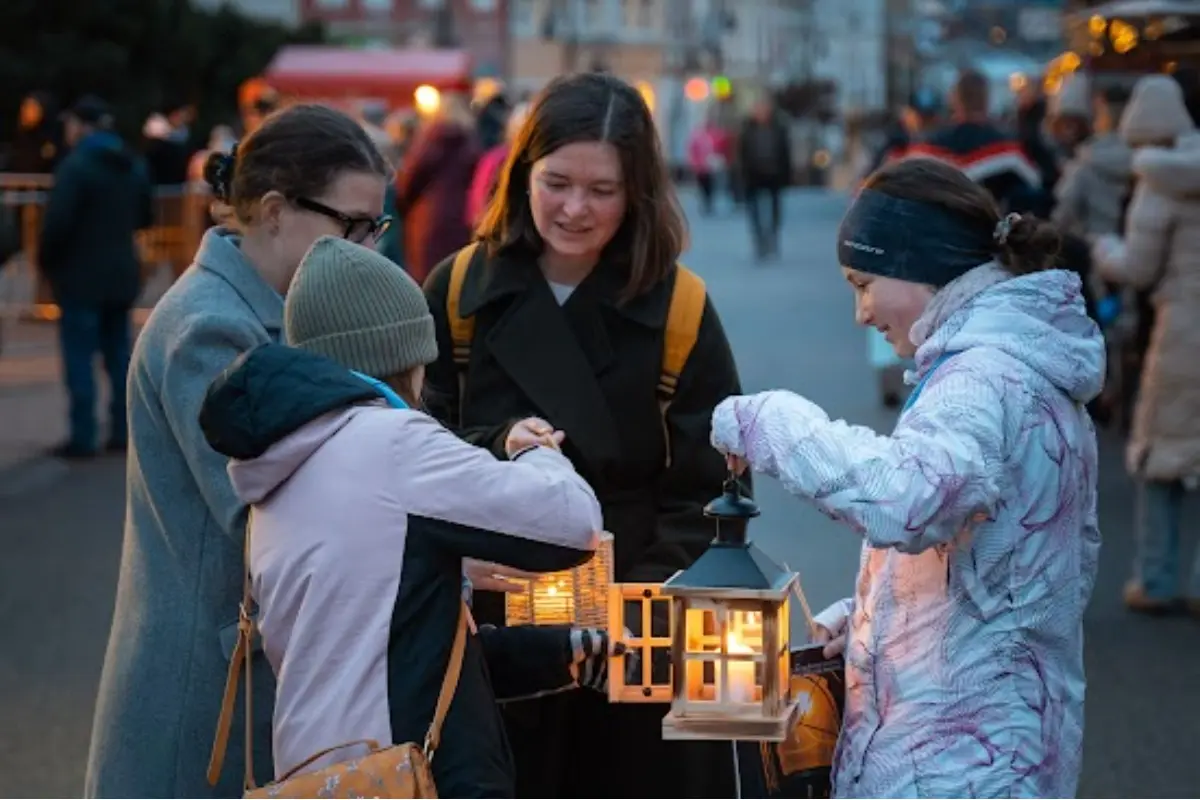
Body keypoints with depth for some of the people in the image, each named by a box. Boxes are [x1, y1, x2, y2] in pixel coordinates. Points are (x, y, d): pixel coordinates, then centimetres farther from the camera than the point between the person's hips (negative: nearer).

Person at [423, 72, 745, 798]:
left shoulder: (679, 310, -4)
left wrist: (649, 599, -19)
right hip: (490, 627, 1)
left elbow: (704, 495, -4)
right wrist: (495, 448, -19)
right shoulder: (459, 292, 0)